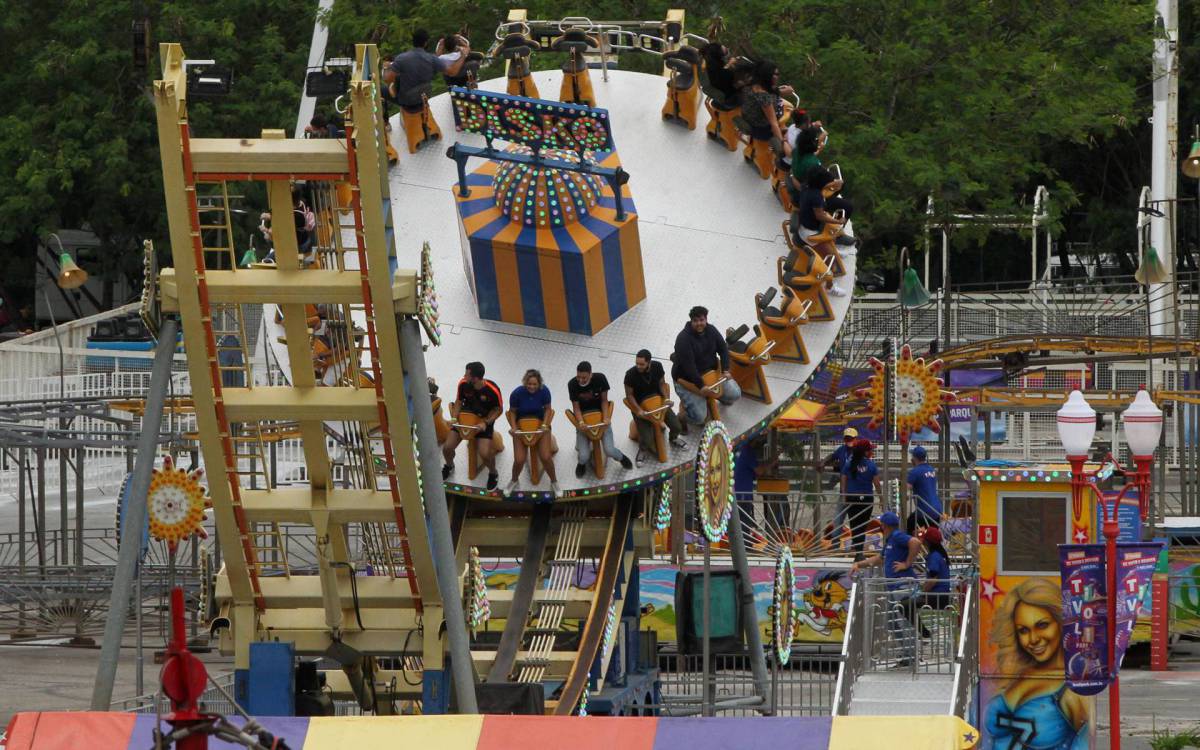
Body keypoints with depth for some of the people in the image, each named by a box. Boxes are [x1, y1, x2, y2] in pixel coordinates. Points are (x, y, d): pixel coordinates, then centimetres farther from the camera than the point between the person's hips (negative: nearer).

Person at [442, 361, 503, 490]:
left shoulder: (492, 390, -26)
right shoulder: (463, 384, -18)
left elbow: (498, 410, -10)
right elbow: (459, 402, 2)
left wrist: (486, 423, -22)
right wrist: (454, 418, -13)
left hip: (485, 420, -3)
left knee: (484, 454, -21)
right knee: (447, 447, -7)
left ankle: (493, 474, 14)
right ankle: (449, 466, 30)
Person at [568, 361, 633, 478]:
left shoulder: (600, 379, -18)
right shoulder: (572, 385, -19)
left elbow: (604, 400, -7)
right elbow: (576, 407, -11)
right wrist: (581, 422, -28)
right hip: (584, 418, 0)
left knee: (609, 450, -14)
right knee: (584, 457, -14)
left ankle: (622, 458, 25)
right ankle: (582, 464, 27)